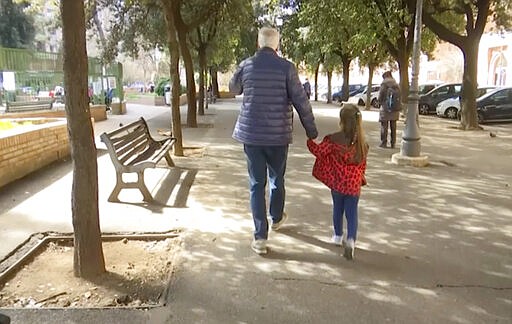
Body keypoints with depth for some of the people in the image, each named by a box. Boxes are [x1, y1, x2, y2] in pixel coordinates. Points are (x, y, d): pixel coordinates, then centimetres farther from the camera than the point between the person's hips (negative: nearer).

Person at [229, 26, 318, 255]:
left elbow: (233, 89, 18)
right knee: (277, 179, 20)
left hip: (251, 133, 1)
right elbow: (301, 101, -8)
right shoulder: (286, 67, -8)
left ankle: (260, 237, 3)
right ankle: (276, 218, 43)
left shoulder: (246, 66, -1)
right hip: (278, 134, 0)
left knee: (256, 184, 6)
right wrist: (311, 129, 1)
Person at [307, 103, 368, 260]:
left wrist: (309, 141, 6)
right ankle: (351, 240, -11)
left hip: (337, 182, -1)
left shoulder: (334, 139, -14)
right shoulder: (361, 142, -3)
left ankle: (338, 236, 35)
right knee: (352, 212, 6)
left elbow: (319, 151, -10)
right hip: (354, 184, 1)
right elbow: (363, 164, 6)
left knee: (338, 209, 19)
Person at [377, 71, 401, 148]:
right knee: (393, 127, 10)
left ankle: (384, 143, 4)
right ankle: (393, 144, 14)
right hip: (395, 109, 5)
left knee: (384, 127, 2)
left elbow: (380, 98, -10)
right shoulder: (396, 85, 7)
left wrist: (381, 102, 9)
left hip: (385, 109, -5)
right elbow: (399, 96, 10)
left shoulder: (384, 84, -10)